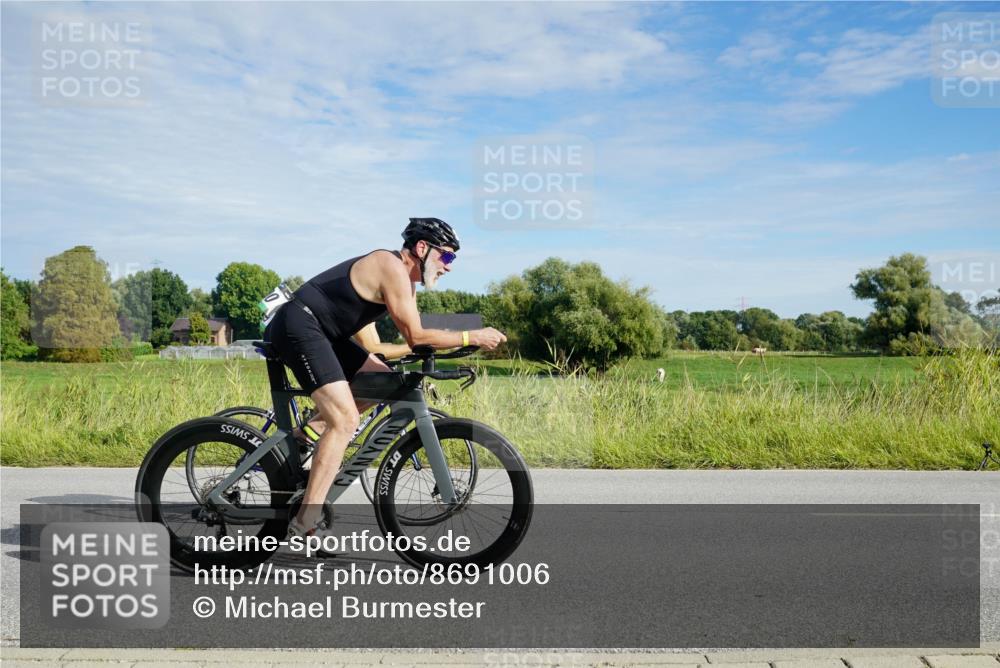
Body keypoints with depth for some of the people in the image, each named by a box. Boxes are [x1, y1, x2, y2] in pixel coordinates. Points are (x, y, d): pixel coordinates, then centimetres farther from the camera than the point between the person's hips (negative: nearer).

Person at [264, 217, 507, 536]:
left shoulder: (406, 280, 15)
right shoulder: (393, 268, -16)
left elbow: (415, 336, 14)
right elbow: (416, 337, -17)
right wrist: (471, 337, -11)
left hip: (321, 331, 10)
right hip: (299, 325, -10)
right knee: (346, 420, -17)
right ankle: (304, 524, -16)